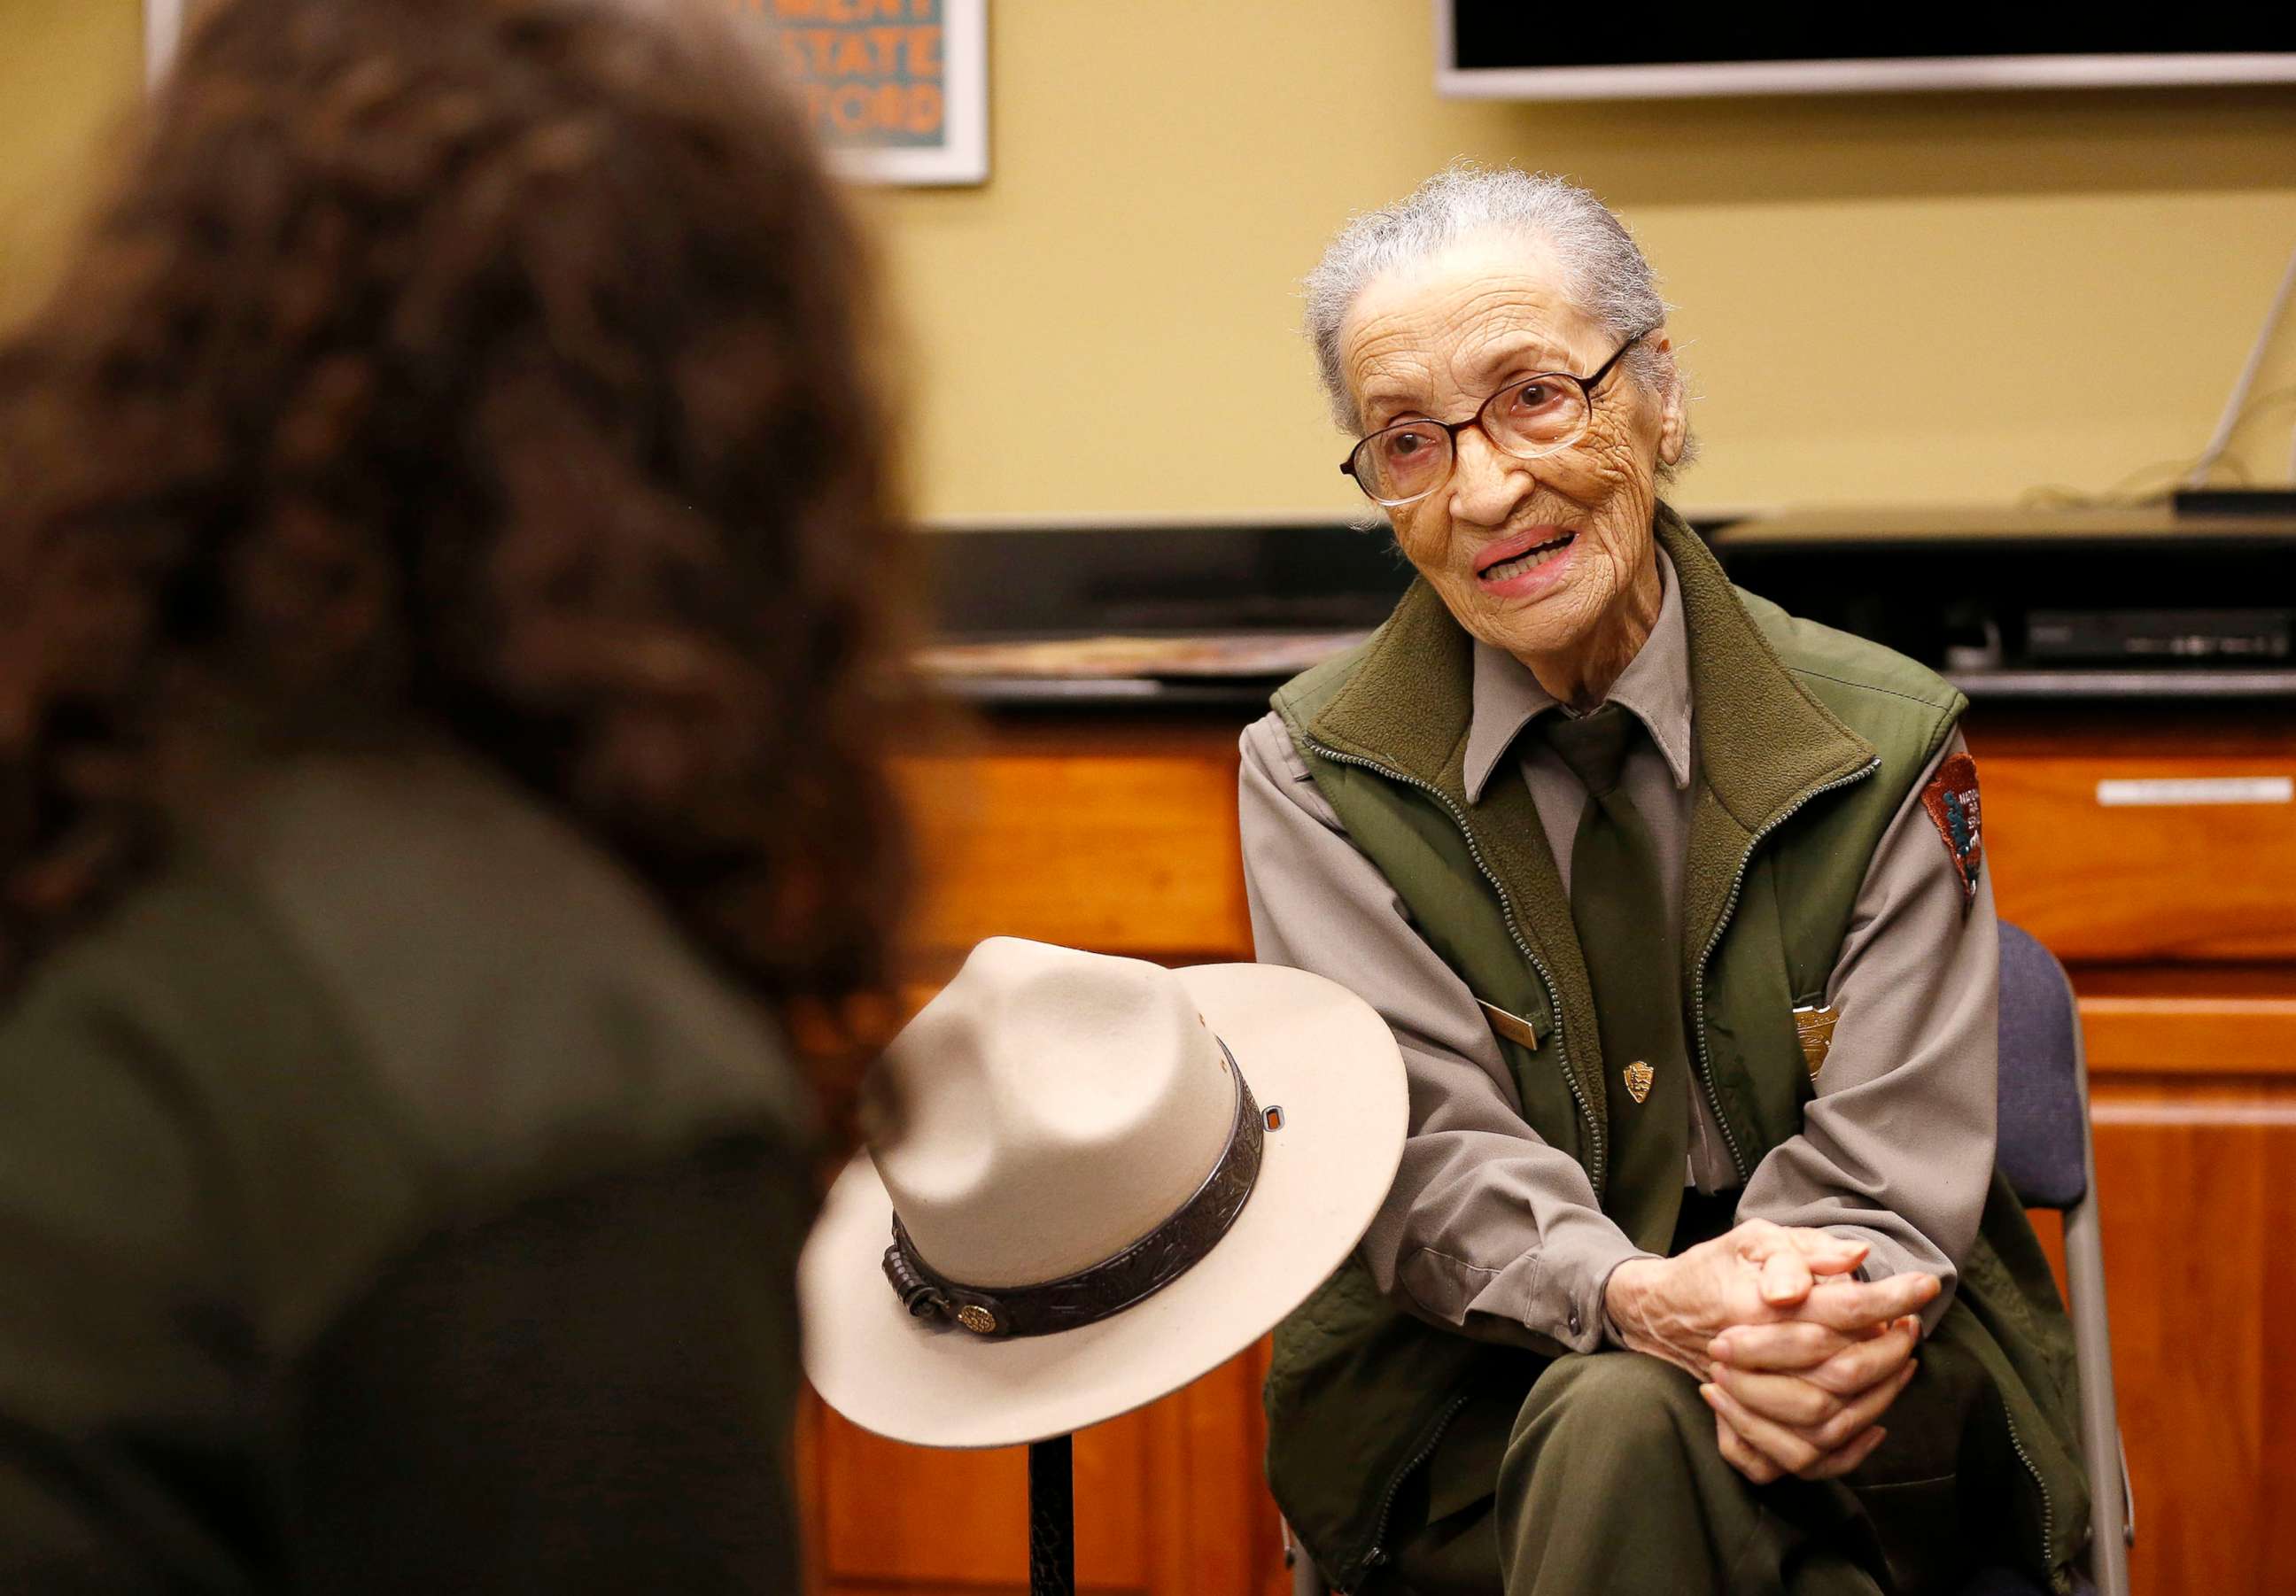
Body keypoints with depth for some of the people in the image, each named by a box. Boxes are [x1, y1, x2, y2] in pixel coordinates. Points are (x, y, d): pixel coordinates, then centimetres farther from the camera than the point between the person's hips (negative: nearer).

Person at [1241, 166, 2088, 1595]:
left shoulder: (1884, 748, 2)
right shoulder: (1317, 775, 3)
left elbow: (1892, 1175, -4)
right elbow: (1428, 1160, -8)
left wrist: (1775, 1312, -30)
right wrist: (1642, 1302, -30)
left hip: (1864, 1424, 1)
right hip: (1466, 1413, 0)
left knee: (1627, 1427, -34)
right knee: (1610, 1407, -35)